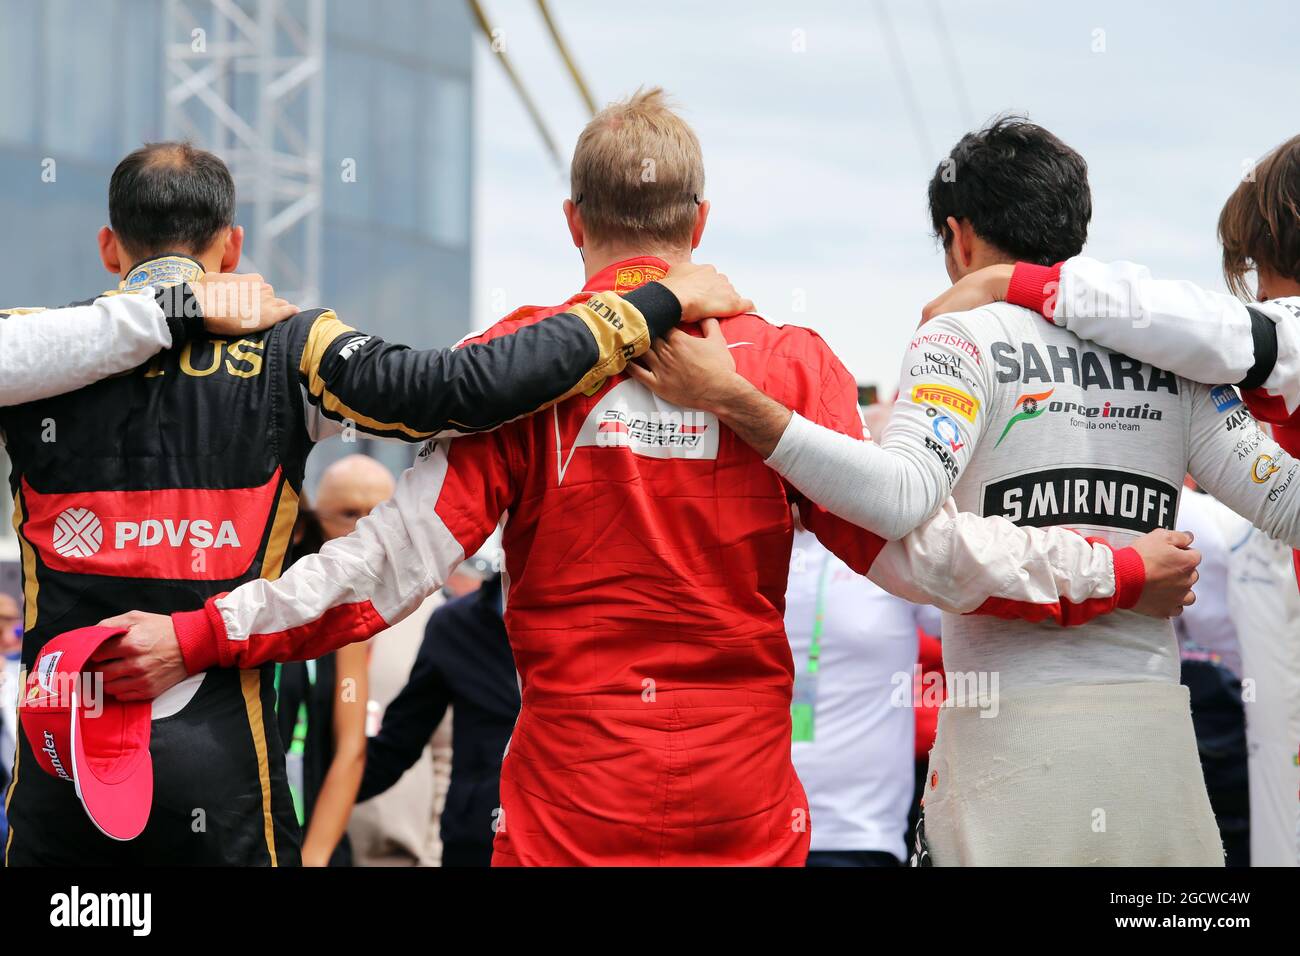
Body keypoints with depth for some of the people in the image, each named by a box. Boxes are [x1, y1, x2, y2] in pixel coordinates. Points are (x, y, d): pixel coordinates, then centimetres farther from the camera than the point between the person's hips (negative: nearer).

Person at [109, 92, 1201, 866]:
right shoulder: (787, 361, -1)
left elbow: (409, 551, -11)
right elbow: (903, 543, -3)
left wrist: (200, 636, -9)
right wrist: (1121, 575, 6)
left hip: (570, 802, -1)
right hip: (746, 808, 1)